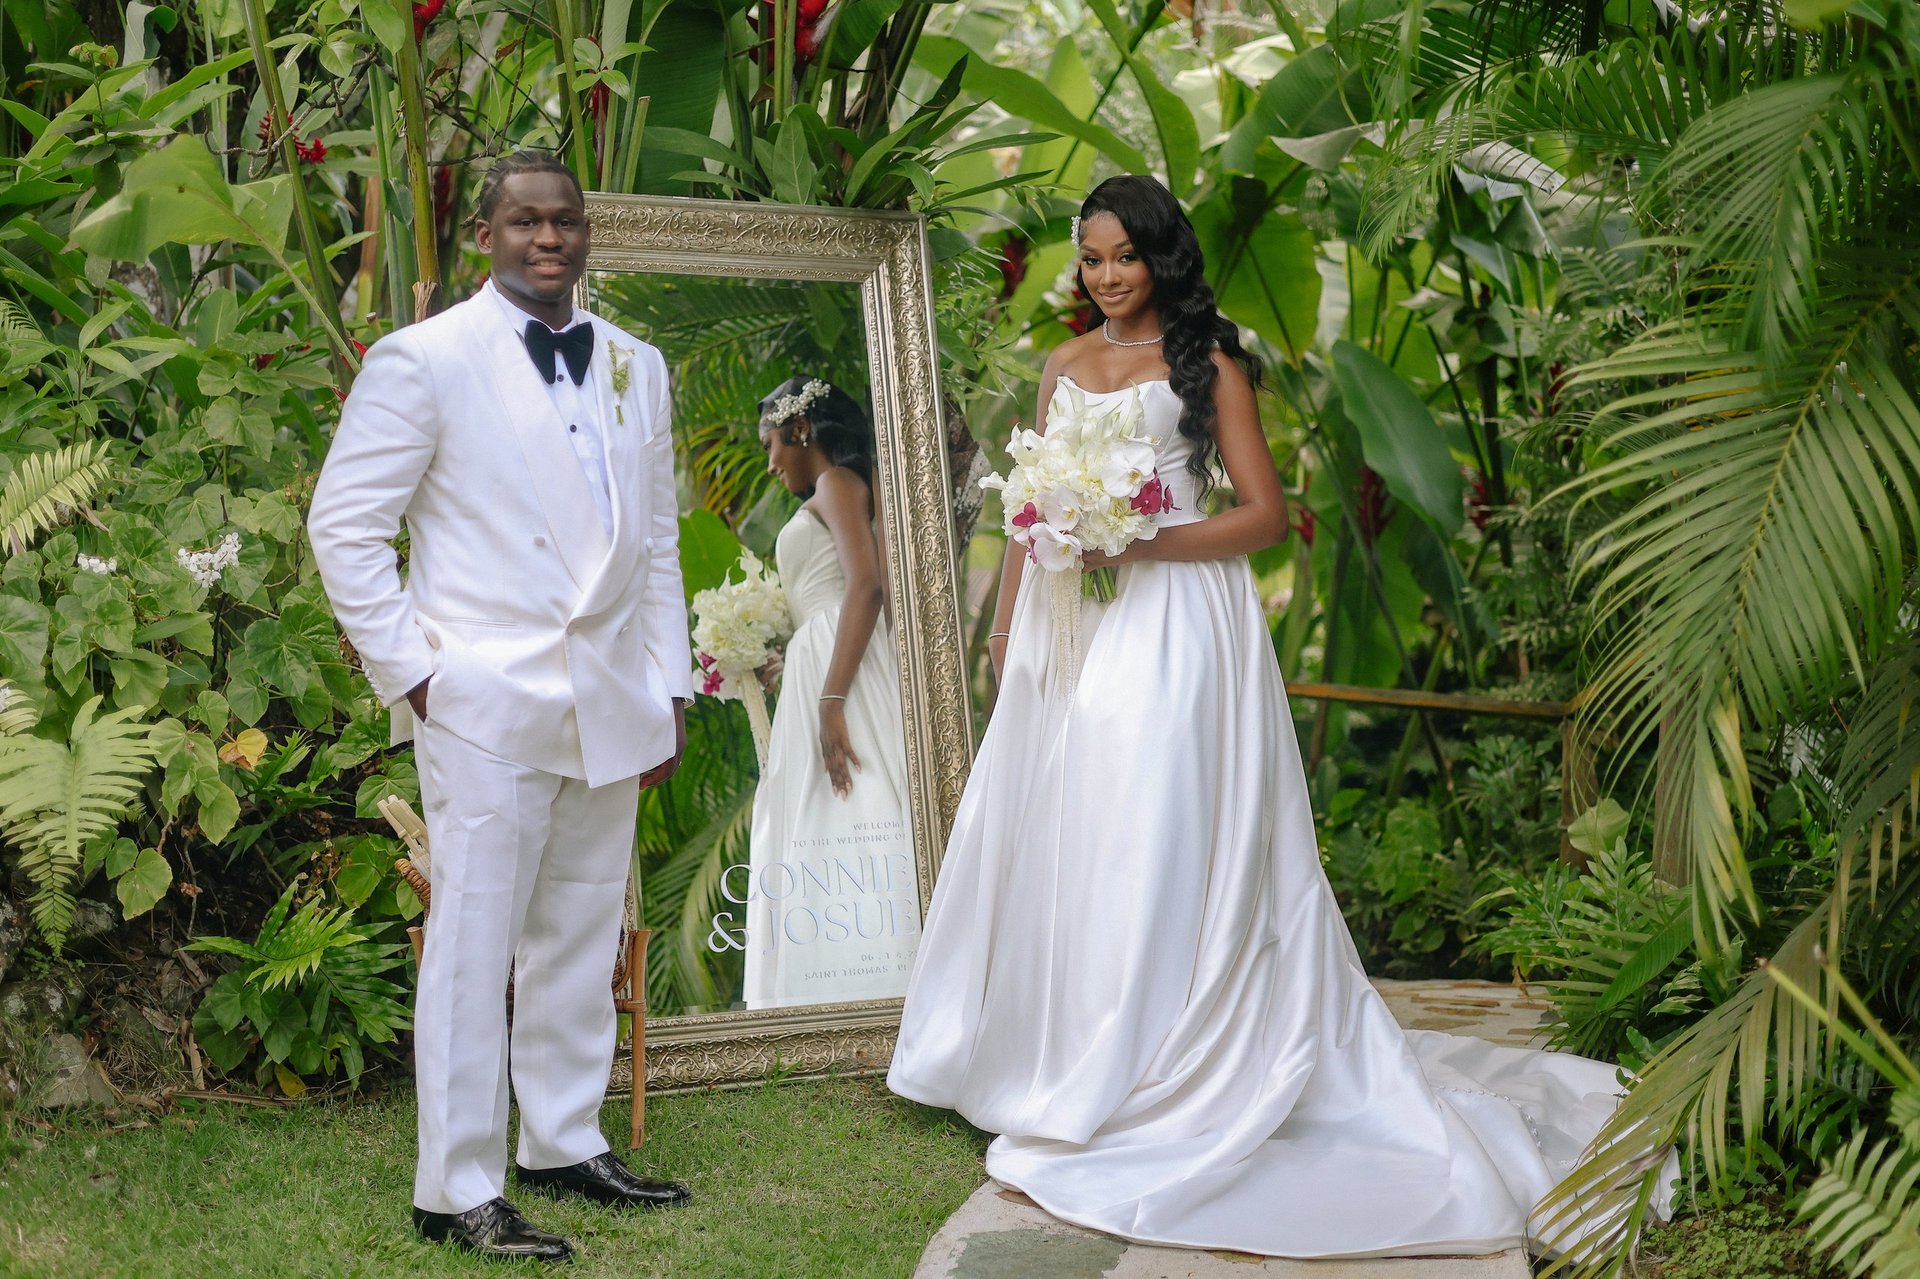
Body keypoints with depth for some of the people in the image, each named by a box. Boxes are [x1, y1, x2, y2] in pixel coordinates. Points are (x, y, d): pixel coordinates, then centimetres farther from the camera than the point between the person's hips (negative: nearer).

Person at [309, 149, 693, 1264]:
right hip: (485, 706, -5)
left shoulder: (636, 368, 13)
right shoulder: (425, 360, -4)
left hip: (609, 709, 6)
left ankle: (567, 1144, 26)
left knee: (582, 944, 13)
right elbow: (344, 525, -5)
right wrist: (410, 670, -9)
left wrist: (670, 689, 12)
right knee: (474, 947, -2)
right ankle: (458, 1191, 5)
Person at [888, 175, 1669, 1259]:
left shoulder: (1206, 363, -1)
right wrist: (1006, 617, 17)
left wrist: (1140, 544, -16)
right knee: (1058, 833, 5)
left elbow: (1265, 514, -5)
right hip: (1070, 626, 6)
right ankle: (1050, 1060, 13)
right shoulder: (1065, 363, 16)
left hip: (1173, 623, -6)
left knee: (1153, 839, -6)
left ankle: (1133, 1087, -2)